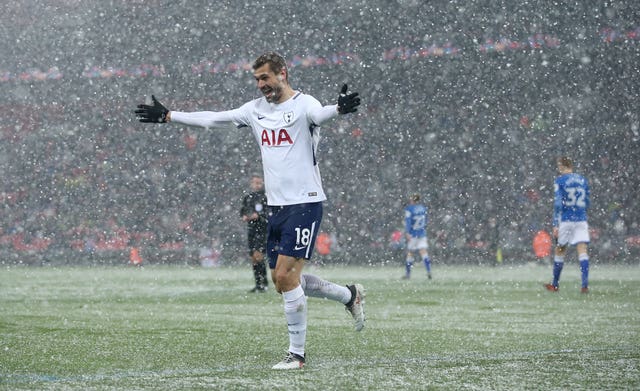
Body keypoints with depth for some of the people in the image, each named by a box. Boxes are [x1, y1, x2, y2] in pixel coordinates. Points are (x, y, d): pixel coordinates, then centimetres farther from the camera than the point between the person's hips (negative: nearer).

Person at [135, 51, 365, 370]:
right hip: (276, 204, 8)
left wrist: (339, 108, -55)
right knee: (282, 280, 9)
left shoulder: (303, 104, -9)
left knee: (285, 275, -13)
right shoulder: (256, 109, 12)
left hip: (305, 202, -8)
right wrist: (168, 116, 19)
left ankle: (297, 353, -3)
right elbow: (212, 119, 19)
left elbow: (319, 114, -32)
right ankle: (349, 295, 30)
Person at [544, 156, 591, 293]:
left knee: (559, 251, 12)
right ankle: (585, 285, -18)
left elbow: (558, 203, -11)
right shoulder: (583, 180, 10)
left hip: (565, 220, -3)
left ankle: (555, 284, 21)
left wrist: (555, 225, -11)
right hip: (581, 220, 3)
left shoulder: (559, 181, -4)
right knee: (582, 251, -5)